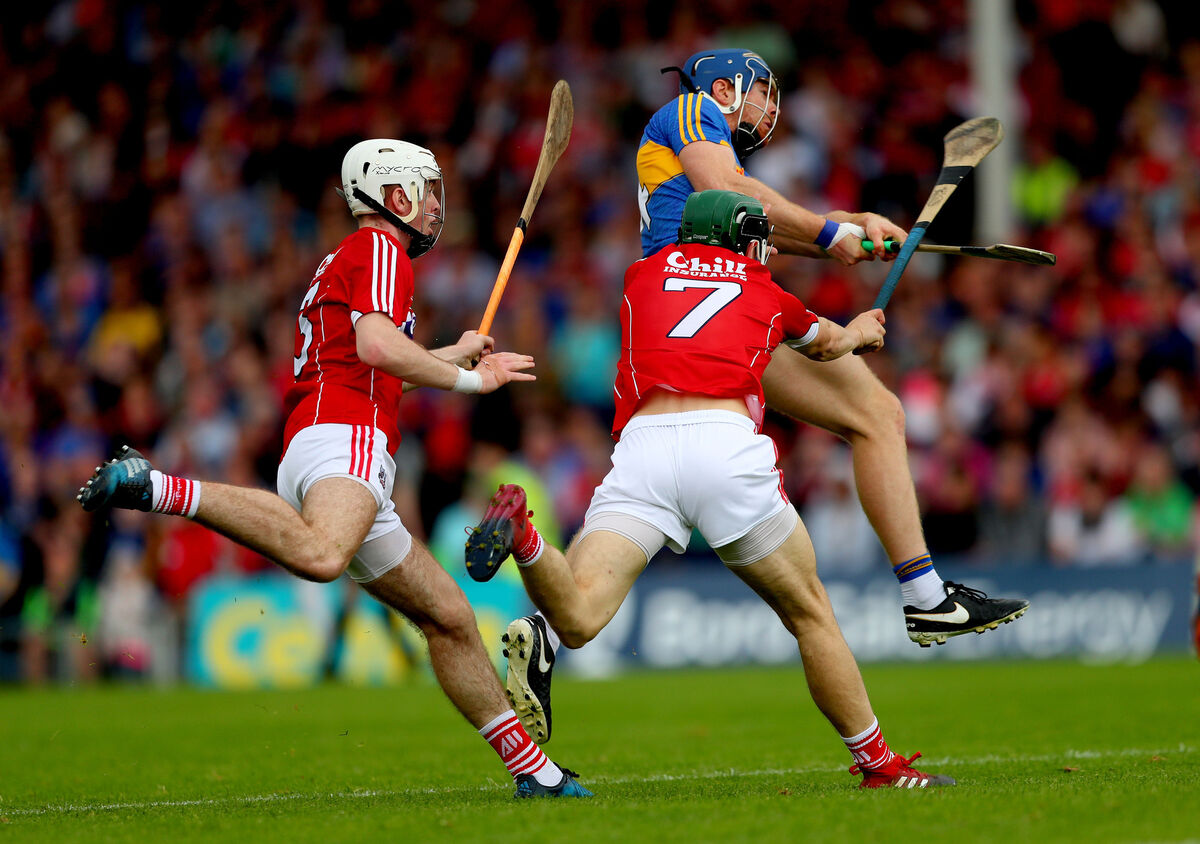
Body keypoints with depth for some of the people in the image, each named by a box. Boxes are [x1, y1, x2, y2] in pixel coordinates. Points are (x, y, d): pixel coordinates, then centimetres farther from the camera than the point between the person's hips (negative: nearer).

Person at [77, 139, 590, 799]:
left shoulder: (342, 261, 34)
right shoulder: (379, 247, 4)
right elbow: (376, 345, -14)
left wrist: (455, 354, 54)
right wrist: (467, 378, -1)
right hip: (344, 434, -10)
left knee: (449, 616, 12)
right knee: (320, 557, -42)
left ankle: (529, 767, 14)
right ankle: (161, 490, -34)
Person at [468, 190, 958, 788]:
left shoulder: (644, 273, 28)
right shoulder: (767, 295, 27)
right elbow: (824, 341, 49)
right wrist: (859, 331, 74)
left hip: (642, 442, 1)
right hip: (725, 441, -1)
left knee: (576, 620, -13)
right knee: (809, 611, 17)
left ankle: (522, 536, -42)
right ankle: (876, 763, 20)